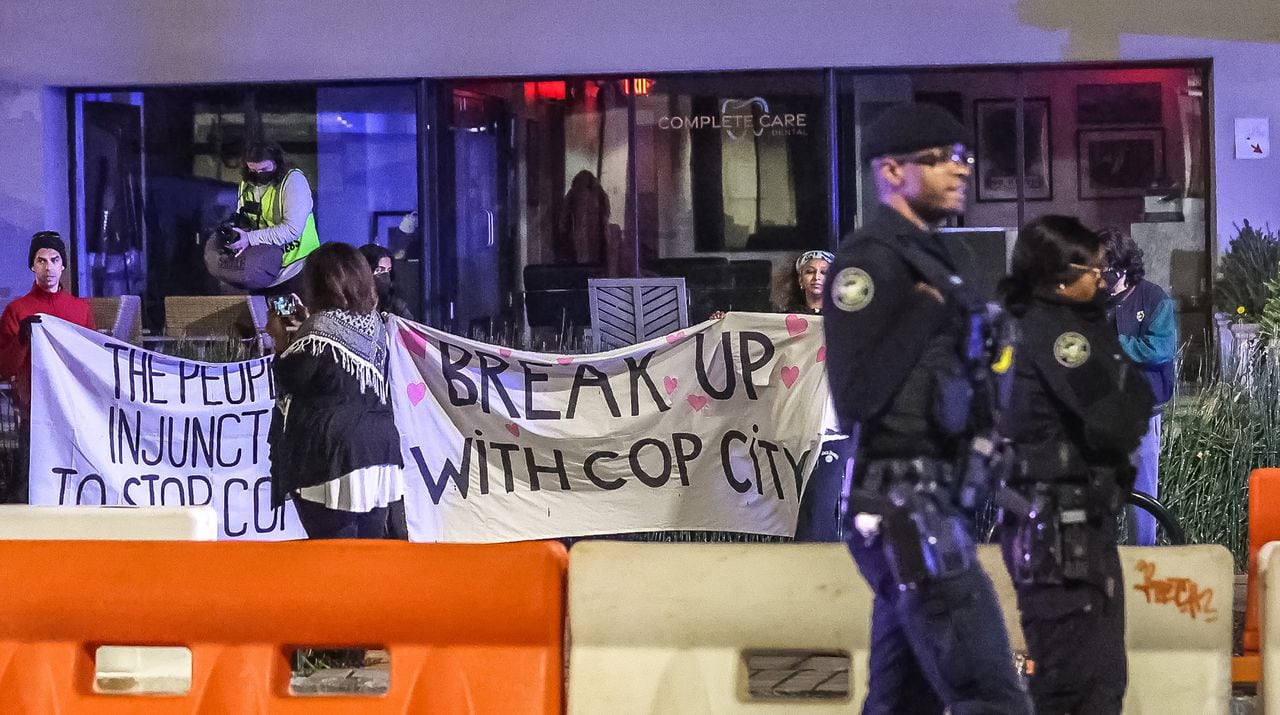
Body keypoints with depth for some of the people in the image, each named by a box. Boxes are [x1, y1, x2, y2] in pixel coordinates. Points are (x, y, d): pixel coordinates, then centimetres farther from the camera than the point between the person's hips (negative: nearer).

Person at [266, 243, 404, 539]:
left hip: (333, 457, -7)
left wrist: (281, 338, 7)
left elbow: (289, 381, -7)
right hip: (380, 447, 7)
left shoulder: (323, 328, -15)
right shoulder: (373, 323, 8)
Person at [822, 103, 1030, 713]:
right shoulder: (871, 261, -11)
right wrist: (924, 312, -14)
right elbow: (856, 396, -19)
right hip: (906, 507, -10)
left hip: (925, 504, 10)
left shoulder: (924, 257, 18)